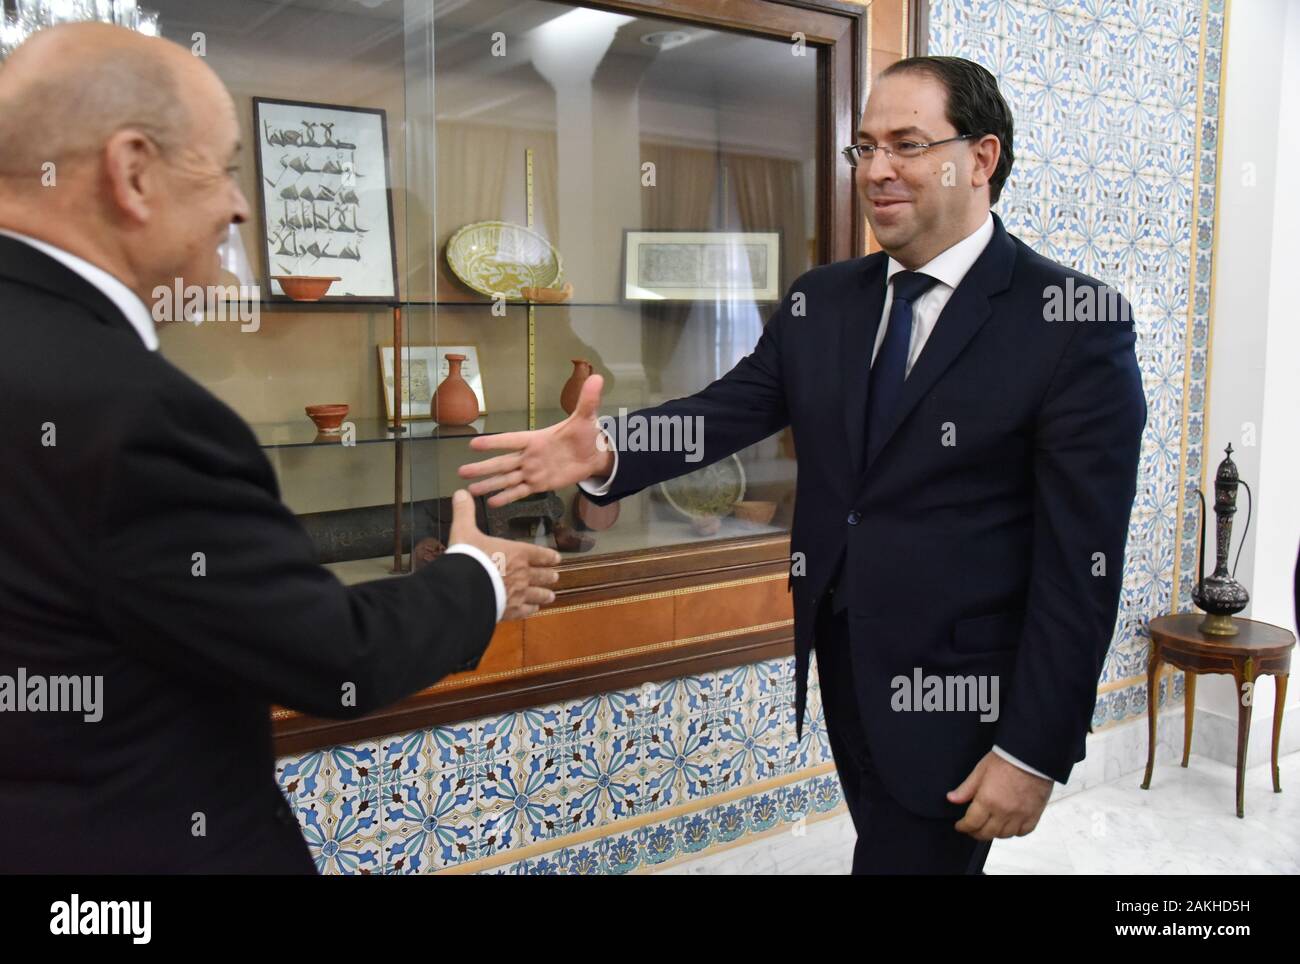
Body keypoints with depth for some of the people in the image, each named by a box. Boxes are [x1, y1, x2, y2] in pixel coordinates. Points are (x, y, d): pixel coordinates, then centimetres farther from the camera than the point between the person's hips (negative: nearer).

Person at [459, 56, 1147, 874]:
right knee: (891, 847, 22)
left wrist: (1036, 750, -14)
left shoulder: (1076, 325, -13)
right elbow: (730, 408, -3)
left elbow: (1082, 561, -14)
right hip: (841, 666, 5)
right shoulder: (821, 301, 4)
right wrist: (605, 452, -24)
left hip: (959, 694, -5)